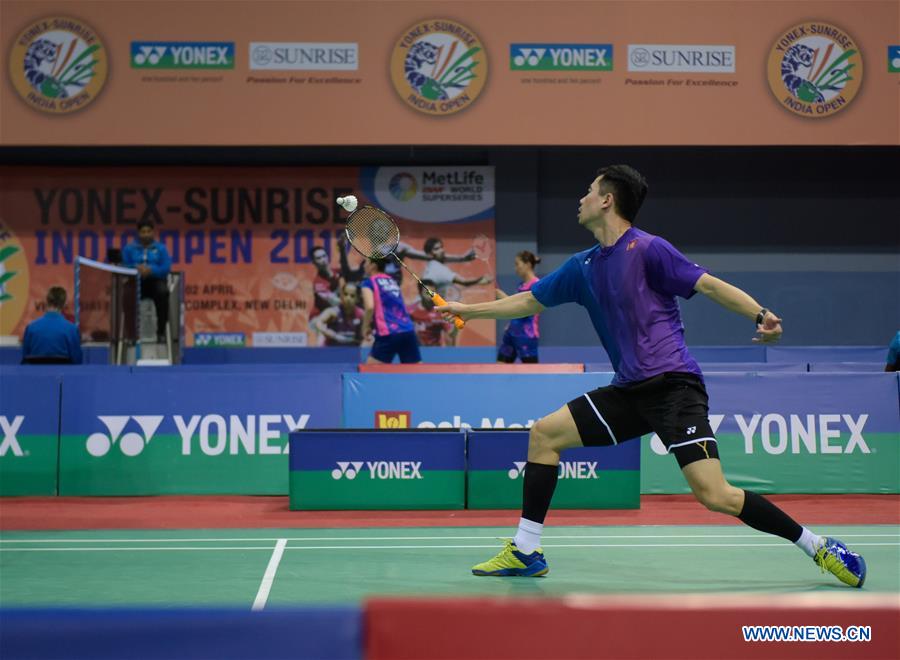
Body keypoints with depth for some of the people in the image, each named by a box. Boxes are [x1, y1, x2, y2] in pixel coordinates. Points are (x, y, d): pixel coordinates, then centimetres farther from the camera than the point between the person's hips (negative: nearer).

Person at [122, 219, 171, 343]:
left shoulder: (160, 248, 9)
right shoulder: (129, 248, 12)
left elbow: (166, 268, -3)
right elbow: (124, 267, 2)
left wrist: (150, 270, -20)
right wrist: (137, 268, -19)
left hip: (155, 280, 0)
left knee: (162, 292, -36)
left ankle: (161, 331, -27)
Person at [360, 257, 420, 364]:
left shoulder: (369, 282, 2)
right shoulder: (392, 281, 22)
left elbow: (370, 307, -14)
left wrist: (366, 327, 0)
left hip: (388, 334, -6)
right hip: (408, 332, 6)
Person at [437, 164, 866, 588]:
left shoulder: (647, 249, -7)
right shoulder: (583, 267, 15)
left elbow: (709, 285, -10)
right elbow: (529, 302, 26)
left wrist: (761, 315, -24)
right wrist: (468, 310, 31)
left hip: (674, 385, -8)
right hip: (630, 392, 8)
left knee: (713, 495, -19)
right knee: (544, 434, 4)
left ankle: (818, 547, -4)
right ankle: (525, 551, 10)